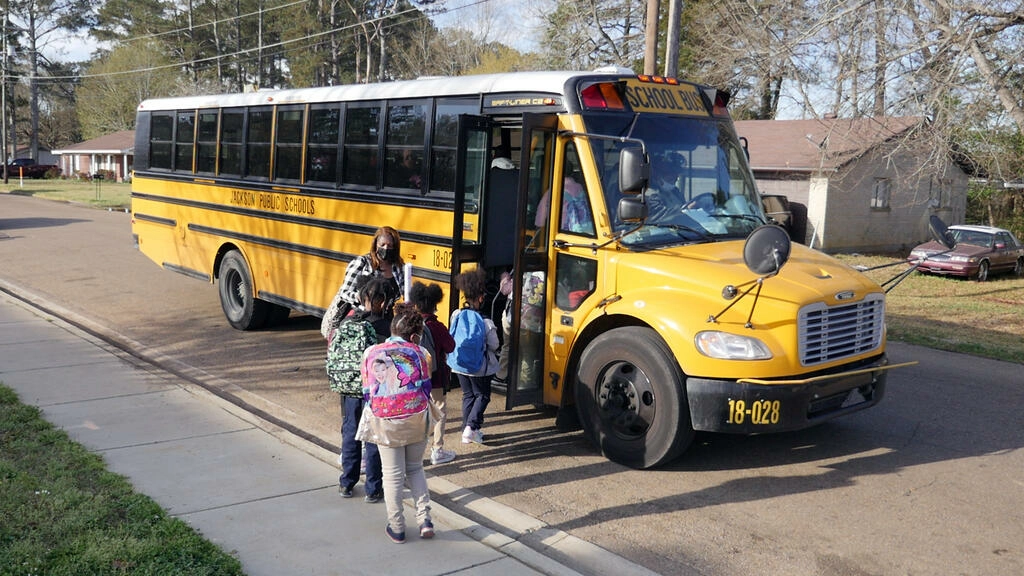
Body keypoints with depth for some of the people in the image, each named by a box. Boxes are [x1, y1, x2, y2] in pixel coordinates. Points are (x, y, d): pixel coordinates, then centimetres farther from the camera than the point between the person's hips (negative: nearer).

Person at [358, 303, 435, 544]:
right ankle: (424, 519, 9)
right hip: (416, 419, 0)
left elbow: (367, 392, 5)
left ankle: (396, 528, 17)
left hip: (385, 422, 0)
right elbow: (425, 388, 1)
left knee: (393, 475, 10)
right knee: (415, 468, 19)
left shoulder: (371, 353, 2)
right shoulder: (418, 353, -1)